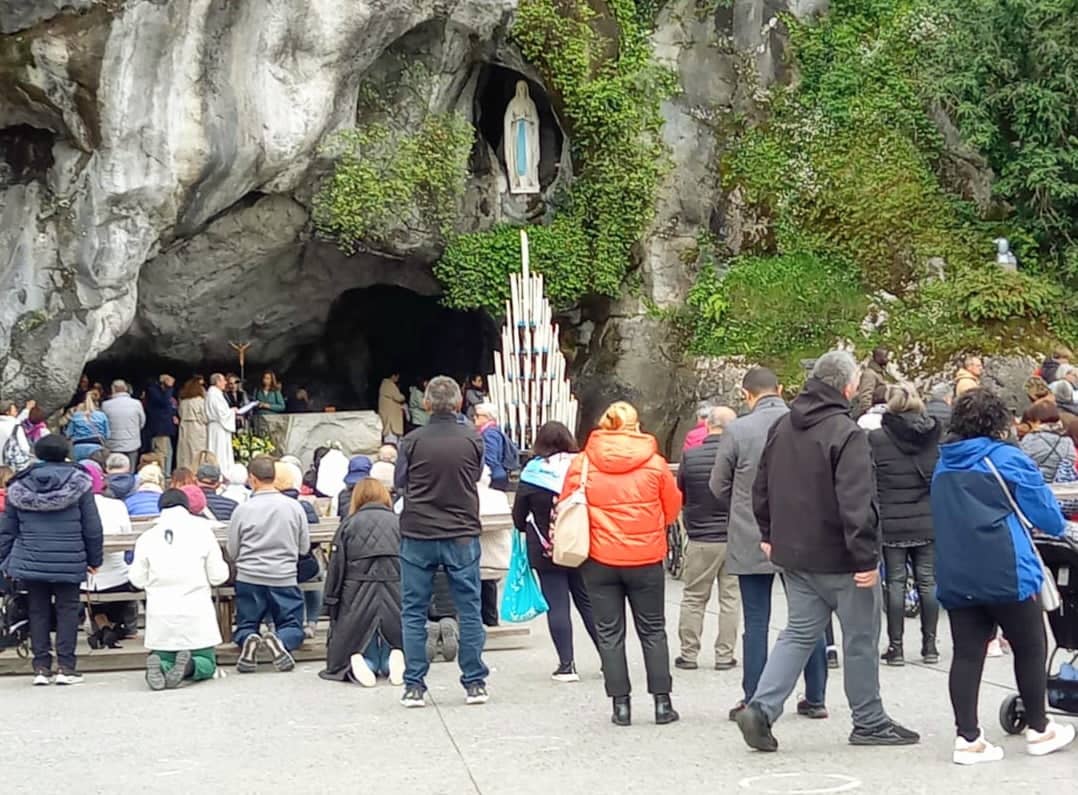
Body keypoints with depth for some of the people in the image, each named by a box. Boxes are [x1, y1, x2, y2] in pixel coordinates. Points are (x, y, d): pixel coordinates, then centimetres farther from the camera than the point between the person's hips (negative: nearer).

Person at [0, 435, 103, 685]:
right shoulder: (78, 483, -3)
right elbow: (92, 527, -1)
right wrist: (94, 559, 9)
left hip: (30, 561, 2)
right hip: (69, 562, -2)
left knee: (38, 611, 11)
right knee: (67, 610, 6)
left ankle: (41, 667, 10)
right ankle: (66, 667, 2)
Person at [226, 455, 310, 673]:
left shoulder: (243, 510, -7)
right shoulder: (294, 507, -3)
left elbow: (232, 553, 2)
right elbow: (304, 547, 5)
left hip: (249, 579, 0)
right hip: (284, 578, 0)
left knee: (246, 627, 16)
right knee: (292, 628, 13)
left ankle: (247, 642, -18)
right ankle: (279, 641, -21)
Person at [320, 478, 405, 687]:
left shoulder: (349, 524, 7)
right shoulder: (399, 523, 9)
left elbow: (336, 568, 5)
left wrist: (333, 611, 9)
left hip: (358, 600, -1)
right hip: (396, 598, 1)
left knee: (344, 654, 12)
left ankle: (357, 664, -22)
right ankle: (395, 660, -19)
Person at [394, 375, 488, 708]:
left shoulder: (412, 441, -7)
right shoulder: (473, 440, -5)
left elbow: (400, 483, 4)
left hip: (417, 534, 0)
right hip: (462, 534, 1)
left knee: (413, 613, 8)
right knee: (469, 611, 8)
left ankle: (414, 686, 7)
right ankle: (474, 683, 11)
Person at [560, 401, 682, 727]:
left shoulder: (581, 464, -5)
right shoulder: (655, 464, -5)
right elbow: (672, 509, 6)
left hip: (600, 560, 0)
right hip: (646, 558, 0)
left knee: (609, 633, 8)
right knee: (653, 630, 12)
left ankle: (620, 704, 7)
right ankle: (662, 702, 11)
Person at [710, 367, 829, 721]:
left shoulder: (737, 431, -10)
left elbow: (719, 486, 1)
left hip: (752, 541, -2)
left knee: (756, 623, 4)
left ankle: (753, 702, 7)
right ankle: (815, 698, 19)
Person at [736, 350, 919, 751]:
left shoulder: (782, 428, 8)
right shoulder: (846, 433, -18)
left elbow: (762, 488, 16)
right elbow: (855, 502, -24)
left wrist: (770, 535, 24)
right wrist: (866, 557, -21)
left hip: (794, 553, 7)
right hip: (838, 557, -7)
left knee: (800, 632, 12)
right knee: (861, 639, 7)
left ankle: (761, 708, -2)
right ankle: (869, 722, 17)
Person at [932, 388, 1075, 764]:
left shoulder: (943, 465, 11)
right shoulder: (1008, 460, -8)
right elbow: (1047, 514, -4)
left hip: (955, 575, 5)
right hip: (1006, 573, -5)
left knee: (967, 655, 4)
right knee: (1030, 649, 12)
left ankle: (968, 738, 1)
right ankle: (1038, 730, 23)